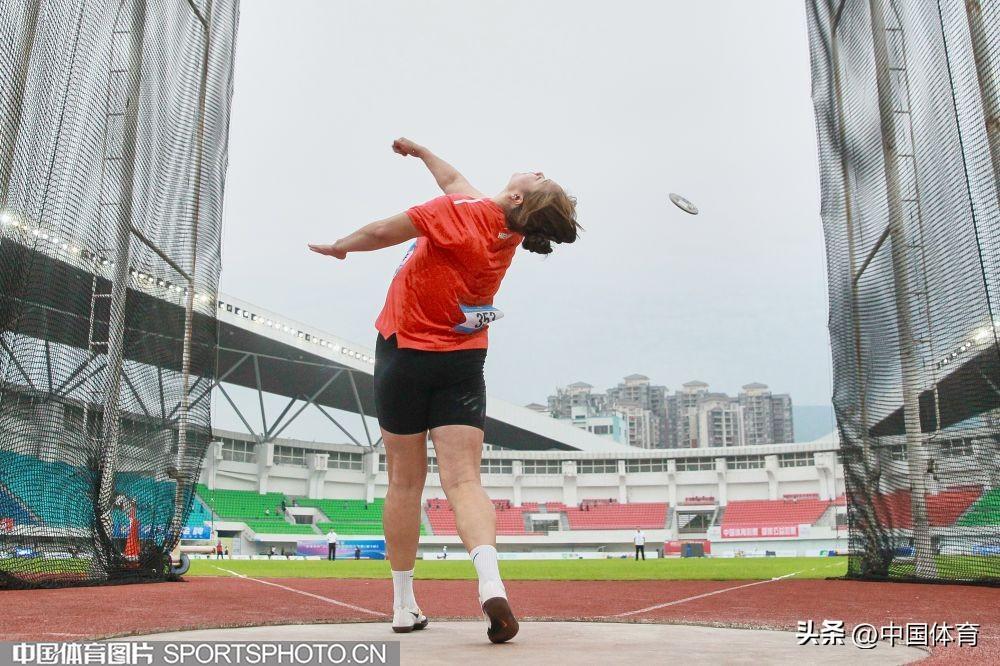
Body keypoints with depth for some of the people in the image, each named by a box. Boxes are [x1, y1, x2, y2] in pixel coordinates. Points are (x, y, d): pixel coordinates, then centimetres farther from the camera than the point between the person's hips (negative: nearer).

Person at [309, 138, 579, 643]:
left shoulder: (460, 213, -17)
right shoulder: (508, 234, 2)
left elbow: (380, 232, -15)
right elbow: (454, 179, 18)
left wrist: (339, 246, 6)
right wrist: (420, 151, 34)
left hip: (404, 353, -3)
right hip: (463, 364, 3)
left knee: (405, 482, 7)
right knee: (463, 479, -5)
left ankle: (403, 606, 15)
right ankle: (490, 583, -28)